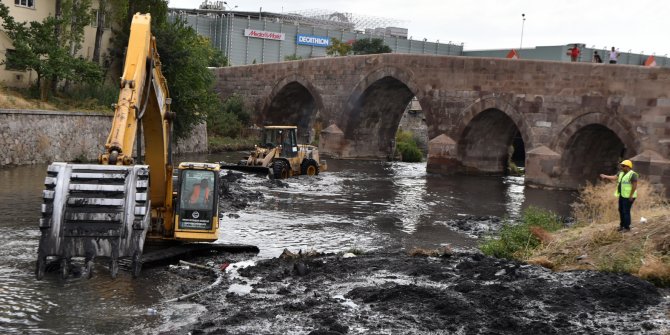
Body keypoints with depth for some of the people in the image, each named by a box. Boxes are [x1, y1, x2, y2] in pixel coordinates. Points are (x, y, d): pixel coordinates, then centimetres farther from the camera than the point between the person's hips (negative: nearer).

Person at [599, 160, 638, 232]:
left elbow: (634, 186, -18)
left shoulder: (632, 174, -15)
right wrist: (605, 176, -5)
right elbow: (614, 177, 3)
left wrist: (631, 196, -20)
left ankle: (627, 227, 1)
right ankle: (622, 225, 25)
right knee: (621, 210, 14)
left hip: (628, 197, -9)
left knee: (626, 211, -6)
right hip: (622, 196, 9)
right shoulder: (621, 173, 12)